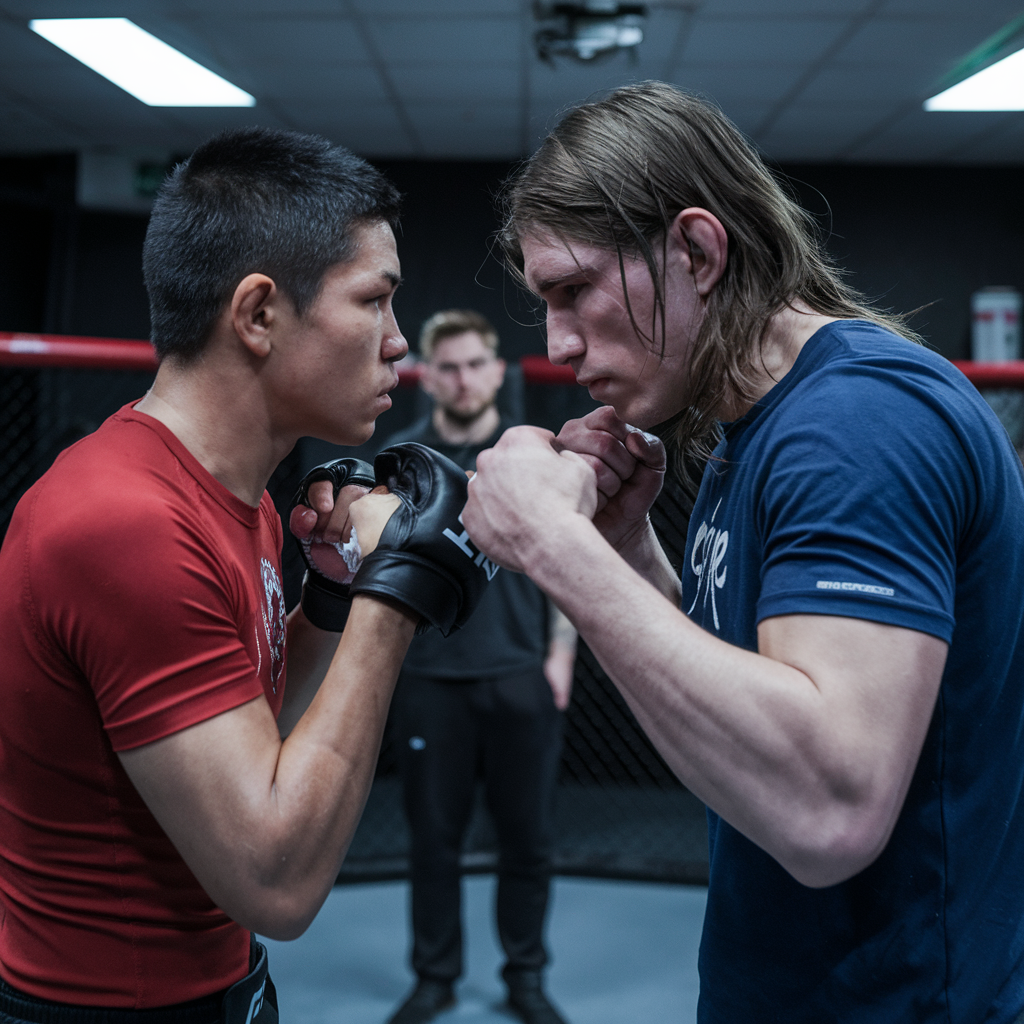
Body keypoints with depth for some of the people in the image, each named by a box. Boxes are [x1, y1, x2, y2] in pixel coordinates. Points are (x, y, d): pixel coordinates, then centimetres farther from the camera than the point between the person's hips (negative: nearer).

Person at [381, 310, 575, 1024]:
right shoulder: (399, 459, 4)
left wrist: (561, 654, -2)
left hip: (522, 674, 0)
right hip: (430, 677, 0)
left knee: (528, 835, 8)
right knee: (434, 836, 9)